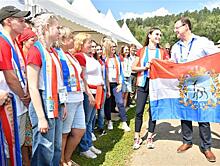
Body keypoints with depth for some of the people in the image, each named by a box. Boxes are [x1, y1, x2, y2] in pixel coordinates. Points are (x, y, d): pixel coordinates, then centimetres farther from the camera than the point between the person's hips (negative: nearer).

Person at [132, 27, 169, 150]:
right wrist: (145, 67, -9)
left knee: (153, 111, 6)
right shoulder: (142, 51, 7)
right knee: (139, 111, -1)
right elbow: (134, 67, 5)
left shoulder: (162, 52, 8)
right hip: (143, 83, 0)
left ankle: (150, 137, 20)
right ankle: (137, 138, 12)